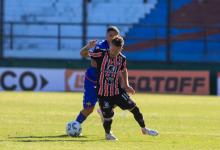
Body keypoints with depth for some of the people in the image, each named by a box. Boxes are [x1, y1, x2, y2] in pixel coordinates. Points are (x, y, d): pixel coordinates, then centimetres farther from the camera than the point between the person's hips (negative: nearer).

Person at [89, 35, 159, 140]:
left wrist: (126, 85, 14)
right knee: (108, 116, -5)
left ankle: (144, 129, 23)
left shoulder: (122, 59, -3)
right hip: (103, 92, -4)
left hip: (117, 91, 4)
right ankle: (108, 134, 26)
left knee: (134, 108, 3)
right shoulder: (101, 55, -16)